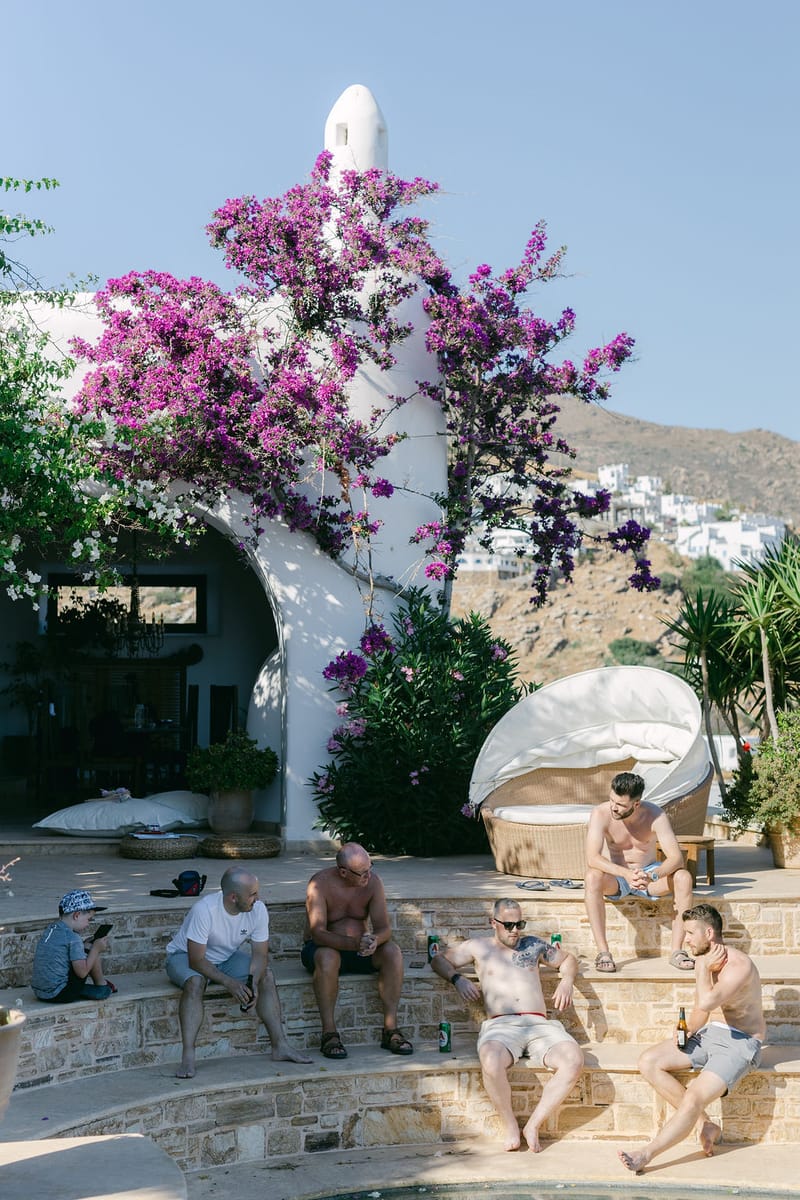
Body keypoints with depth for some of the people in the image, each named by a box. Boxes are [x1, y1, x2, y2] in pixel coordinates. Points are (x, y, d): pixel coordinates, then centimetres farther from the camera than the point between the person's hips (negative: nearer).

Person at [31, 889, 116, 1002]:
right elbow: (82, 972, -16)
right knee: (92, 950, -2)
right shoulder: (73, 938, -16)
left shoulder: (51, 929, 8)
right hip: (60, 995, -9)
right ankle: (101, 984, 17)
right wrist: (96, 948, -7)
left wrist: (83, 945, 15)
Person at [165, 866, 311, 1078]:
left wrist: (254, 983, -29)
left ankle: (280, 1046, -13)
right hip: (185, 956, -5)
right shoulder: (204, 910, -33)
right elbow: (197, 960, -31)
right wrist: (229, 983, -39)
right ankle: (188, 1057, -37)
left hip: (227, 957, 5)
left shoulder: (258, 909, -17)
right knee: (195, 982, -37)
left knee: (266, 976, -16)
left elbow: (259, 954, -11)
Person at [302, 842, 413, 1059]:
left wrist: (374, 940, -36)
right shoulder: (320, 883, -20)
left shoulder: (372, 881, -8)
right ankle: (329, 1033, -29)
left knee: (392, 952, -25)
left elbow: (384, 928, -11)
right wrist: (354, 943, -45)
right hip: (320, 949, -4)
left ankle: (390, 1029, -21)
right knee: (328, 957, -38)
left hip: (359, 950, 4)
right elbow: (317, 932, -29)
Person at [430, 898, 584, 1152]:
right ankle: (509, 1124, -13)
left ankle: (533, 1124, -15)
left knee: (574, 1060, -30)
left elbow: (568, 959, 35)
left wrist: (566, 981, 13)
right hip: (500, 1026, -2)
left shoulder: (532, 945, 25)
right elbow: (439, 959, 23)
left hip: (540, 1024, 2)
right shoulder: (479, 947, 21)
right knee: (491, 1062, -39)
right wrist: (458, 979, 3)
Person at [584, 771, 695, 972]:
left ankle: (677, 950, -21)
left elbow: (676, 857, -24)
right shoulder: (601, 814, -21)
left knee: (683, 878, -27)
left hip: (648, 873, 1)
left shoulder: (655, 816, -19)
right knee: (592, 878, -35)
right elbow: (592, 858, -30)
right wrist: (626, 874, -45)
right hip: (615, 877, -1)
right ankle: (603, 952, -30)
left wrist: (652, 876, -44)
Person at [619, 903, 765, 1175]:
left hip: (740, 1043, -9)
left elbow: (706, 1003, -36)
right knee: (649, 1063, -8)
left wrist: (705, 970, -19)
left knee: (693, 1099, -25)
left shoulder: (739, 965, -21)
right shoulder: (703, 959, 8)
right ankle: (705, 1125, -5)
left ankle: (646, 1155, -16)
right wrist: (686, 1032, 1)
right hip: (708, 1033, 9)